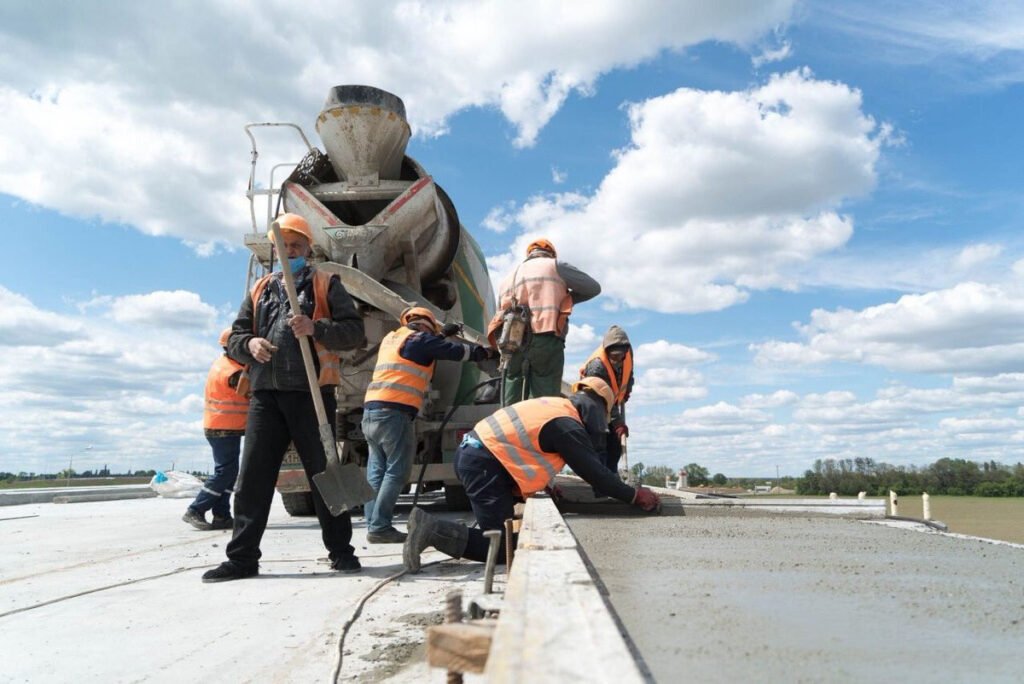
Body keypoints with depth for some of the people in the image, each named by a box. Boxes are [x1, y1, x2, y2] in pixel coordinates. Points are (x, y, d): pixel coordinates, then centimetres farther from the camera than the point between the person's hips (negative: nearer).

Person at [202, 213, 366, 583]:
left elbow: (354, 330, -1)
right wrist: (249, 344, -5)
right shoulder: (260, 289, 20)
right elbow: (234, 337, 19)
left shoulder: (326, 283, 8)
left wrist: (315, 329, -18)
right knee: (253, 476, 2)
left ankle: (341, 550, 11)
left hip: (311, 391, -3)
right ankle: (243, 556, 9)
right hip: (265, 392, 4)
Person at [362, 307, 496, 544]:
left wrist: (444, 333, 49)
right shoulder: (421, 339, 0)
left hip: (371, 409, 8)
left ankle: (373, 525, 8)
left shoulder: (391, 337, 23)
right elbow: (459, 351, 6)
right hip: (394, 411, -8)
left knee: (377, 471, 9)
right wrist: (488, 352, 20)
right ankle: (380, 527, -8)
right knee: (396, 471, -5)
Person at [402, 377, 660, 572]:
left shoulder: (556, 404, 17)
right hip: (484, 463, -10)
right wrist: (635, 496, 3)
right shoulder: (567, 426, -10)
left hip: (470, 451, 10)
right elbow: (594, 472, -7)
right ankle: (433, 530, -19)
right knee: (505, 545, -10)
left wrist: (547, 485, 29)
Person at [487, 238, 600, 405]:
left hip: (513, 345, 5)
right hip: (546, 342, -4)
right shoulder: (555, 266, 13)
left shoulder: (507, 279, 29)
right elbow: (593, 288, 14)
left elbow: (501, 316, 22)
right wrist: (567, 298, 25)